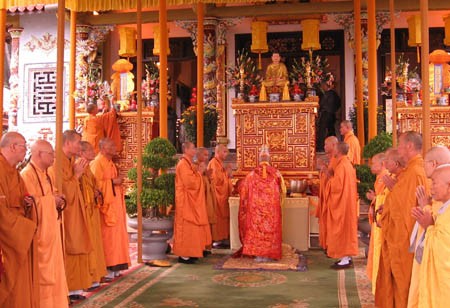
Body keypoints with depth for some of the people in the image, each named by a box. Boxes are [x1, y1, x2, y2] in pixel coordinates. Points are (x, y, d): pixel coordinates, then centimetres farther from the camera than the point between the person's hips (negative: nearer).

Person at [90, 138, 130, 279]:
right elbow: (96, 183, -20)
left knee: (116, 235, 10)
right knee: (107, 236, -7)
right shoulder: (97, 163, -12)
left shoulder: (110, 163, 18)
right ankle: (105, 268, -1)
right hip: (106, 205, -10)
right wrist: (113, 182, -16)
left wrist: (118, 181, 9)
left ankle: (114, 267, 16)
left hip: (115, 205, 10)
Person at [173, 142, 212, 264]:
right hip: (186, 201, -10)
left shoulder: (188, 163, 15)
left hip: (191, 201, 10)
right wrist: (199, 172, -11)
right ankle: (184, 255, 0)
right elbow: (190, 182, -23)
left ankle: (187, 252, 19)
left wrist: (198, 172, 7)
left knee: (190, 228, 13)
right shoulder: (183, 164, -16)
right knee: (186, 227, -6)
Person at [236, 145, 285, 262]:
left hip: (256, 206, 0)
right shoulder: (276, 173, -1)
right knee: (271, 229, 7)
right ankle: (268, 254, 7)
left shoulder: (253, 173, 0)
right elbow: (282, 190, 8)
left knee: (256, 227, 6)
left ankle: (258, 255, 5)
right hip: (272, 207, 0)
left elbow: (243, 189, 7)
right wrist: (278, 200, 27)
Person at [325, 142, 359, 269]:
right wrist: (333, 177, 11)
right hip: (348, 201, 10)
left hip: (341, 203, -10)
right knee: (347, 229, 14)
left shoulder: (341, 166, -20)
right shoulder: (348, 164, 10)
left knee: (341, 229, -4)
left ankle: (345, 259, 0)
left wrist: (330, 178, -6)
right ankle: (347, 256, 20)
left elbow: (337, 186, -22)